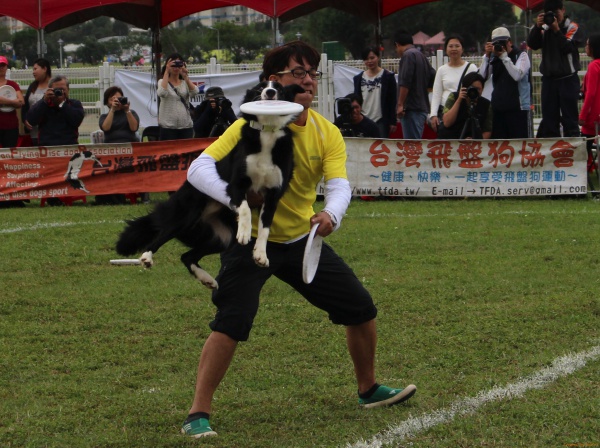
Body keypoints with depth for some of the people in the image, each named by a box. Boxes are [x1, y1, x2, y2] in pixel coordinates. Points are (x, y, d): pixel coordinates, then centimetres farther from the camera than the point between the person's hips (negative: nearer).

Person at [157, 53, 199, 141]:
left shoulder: (185, 83, 13)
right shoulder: (163, 82, 5)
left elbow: (194, 92, -8)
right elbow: (162, 93, -19)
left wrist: (185, 75, -13)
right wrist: (166, 72, -16)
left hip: (186, 126, 3)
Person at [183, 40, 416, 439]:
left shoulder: (327, 133, -6)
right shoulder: (253, 126, -19)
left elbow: (339, 185, -20)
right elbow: (199, 169, -26)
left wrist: (331, 215, -43)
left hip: (301, 238, 5)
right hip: (251, 238, -5)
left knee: (361, 308, 9)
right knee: (231, 323, -23)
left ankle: (369, 390, 32)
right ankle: (198, 416, -17)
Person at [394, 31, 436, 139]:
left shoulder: (408, 55, -9)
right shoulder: (421, 55, 19)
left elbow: (405, 83, -17)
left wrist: (400, 104, -16)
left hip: (412, 109, -10)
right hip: (423, 108, 10)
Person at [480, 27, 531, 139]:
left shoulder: (521, 56, 2)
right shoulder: (493, 58, 13)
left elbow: (517, 75, -16)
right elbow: (482, 77, 0)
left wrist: (504, 56, -15)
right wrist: (487, 56, -7)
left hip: (517, 107, -4)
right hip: (498, 107, 5)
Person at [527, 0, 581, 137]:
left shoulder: (571, 27, 0)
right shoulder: (544, 28, 9)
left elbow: (568, 47, -14)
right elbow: (532, 44, -2)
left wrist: (557, 30, -19)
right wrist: (537, 27, -13)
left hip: (567, 79, -4)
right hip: (549, 79, 4)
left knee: (569, 116, -5)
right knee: (549, 117, 5)